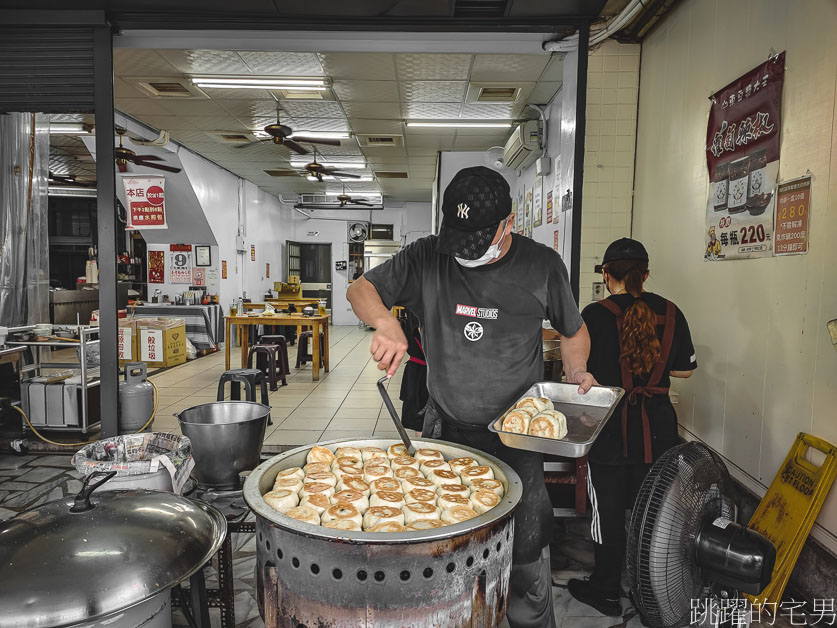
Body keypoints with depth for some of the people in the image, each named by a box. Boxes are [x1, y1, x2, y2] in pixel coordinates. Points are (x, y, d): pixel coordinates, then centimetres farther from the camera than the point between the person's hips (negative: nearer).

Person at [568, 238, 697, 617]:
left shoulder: (595, 315, -14)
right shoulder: (669, 312, -1)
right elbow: (684, 369, 7)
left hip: (611, 429, -4)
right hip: (657, 427, 4)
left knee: (608, 510, 11)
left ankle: (606, 592, 26)